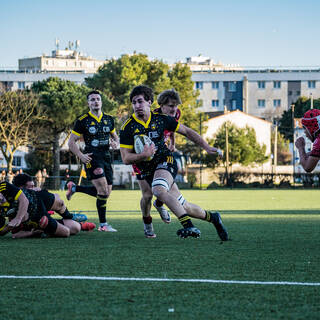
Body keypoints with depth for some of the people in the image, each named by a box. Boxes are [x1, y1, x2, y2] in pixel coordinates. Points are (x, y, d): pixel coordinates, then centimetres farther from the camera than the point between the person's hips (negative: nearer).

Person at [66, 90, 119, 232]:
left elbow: (115, 136, 23)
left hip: (106, 156, 6)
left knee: (106, 192, 7)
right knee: (103, 190, -17)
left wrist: (115, 143, -1)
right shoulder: (83, 121, -3)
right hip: (92, 157, -6)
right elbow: (71, 142, -1)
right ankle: (103, 224, -9)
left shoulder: (109, 119, 11)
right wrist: (81, 155, -14)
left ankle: (74, 188, 27)